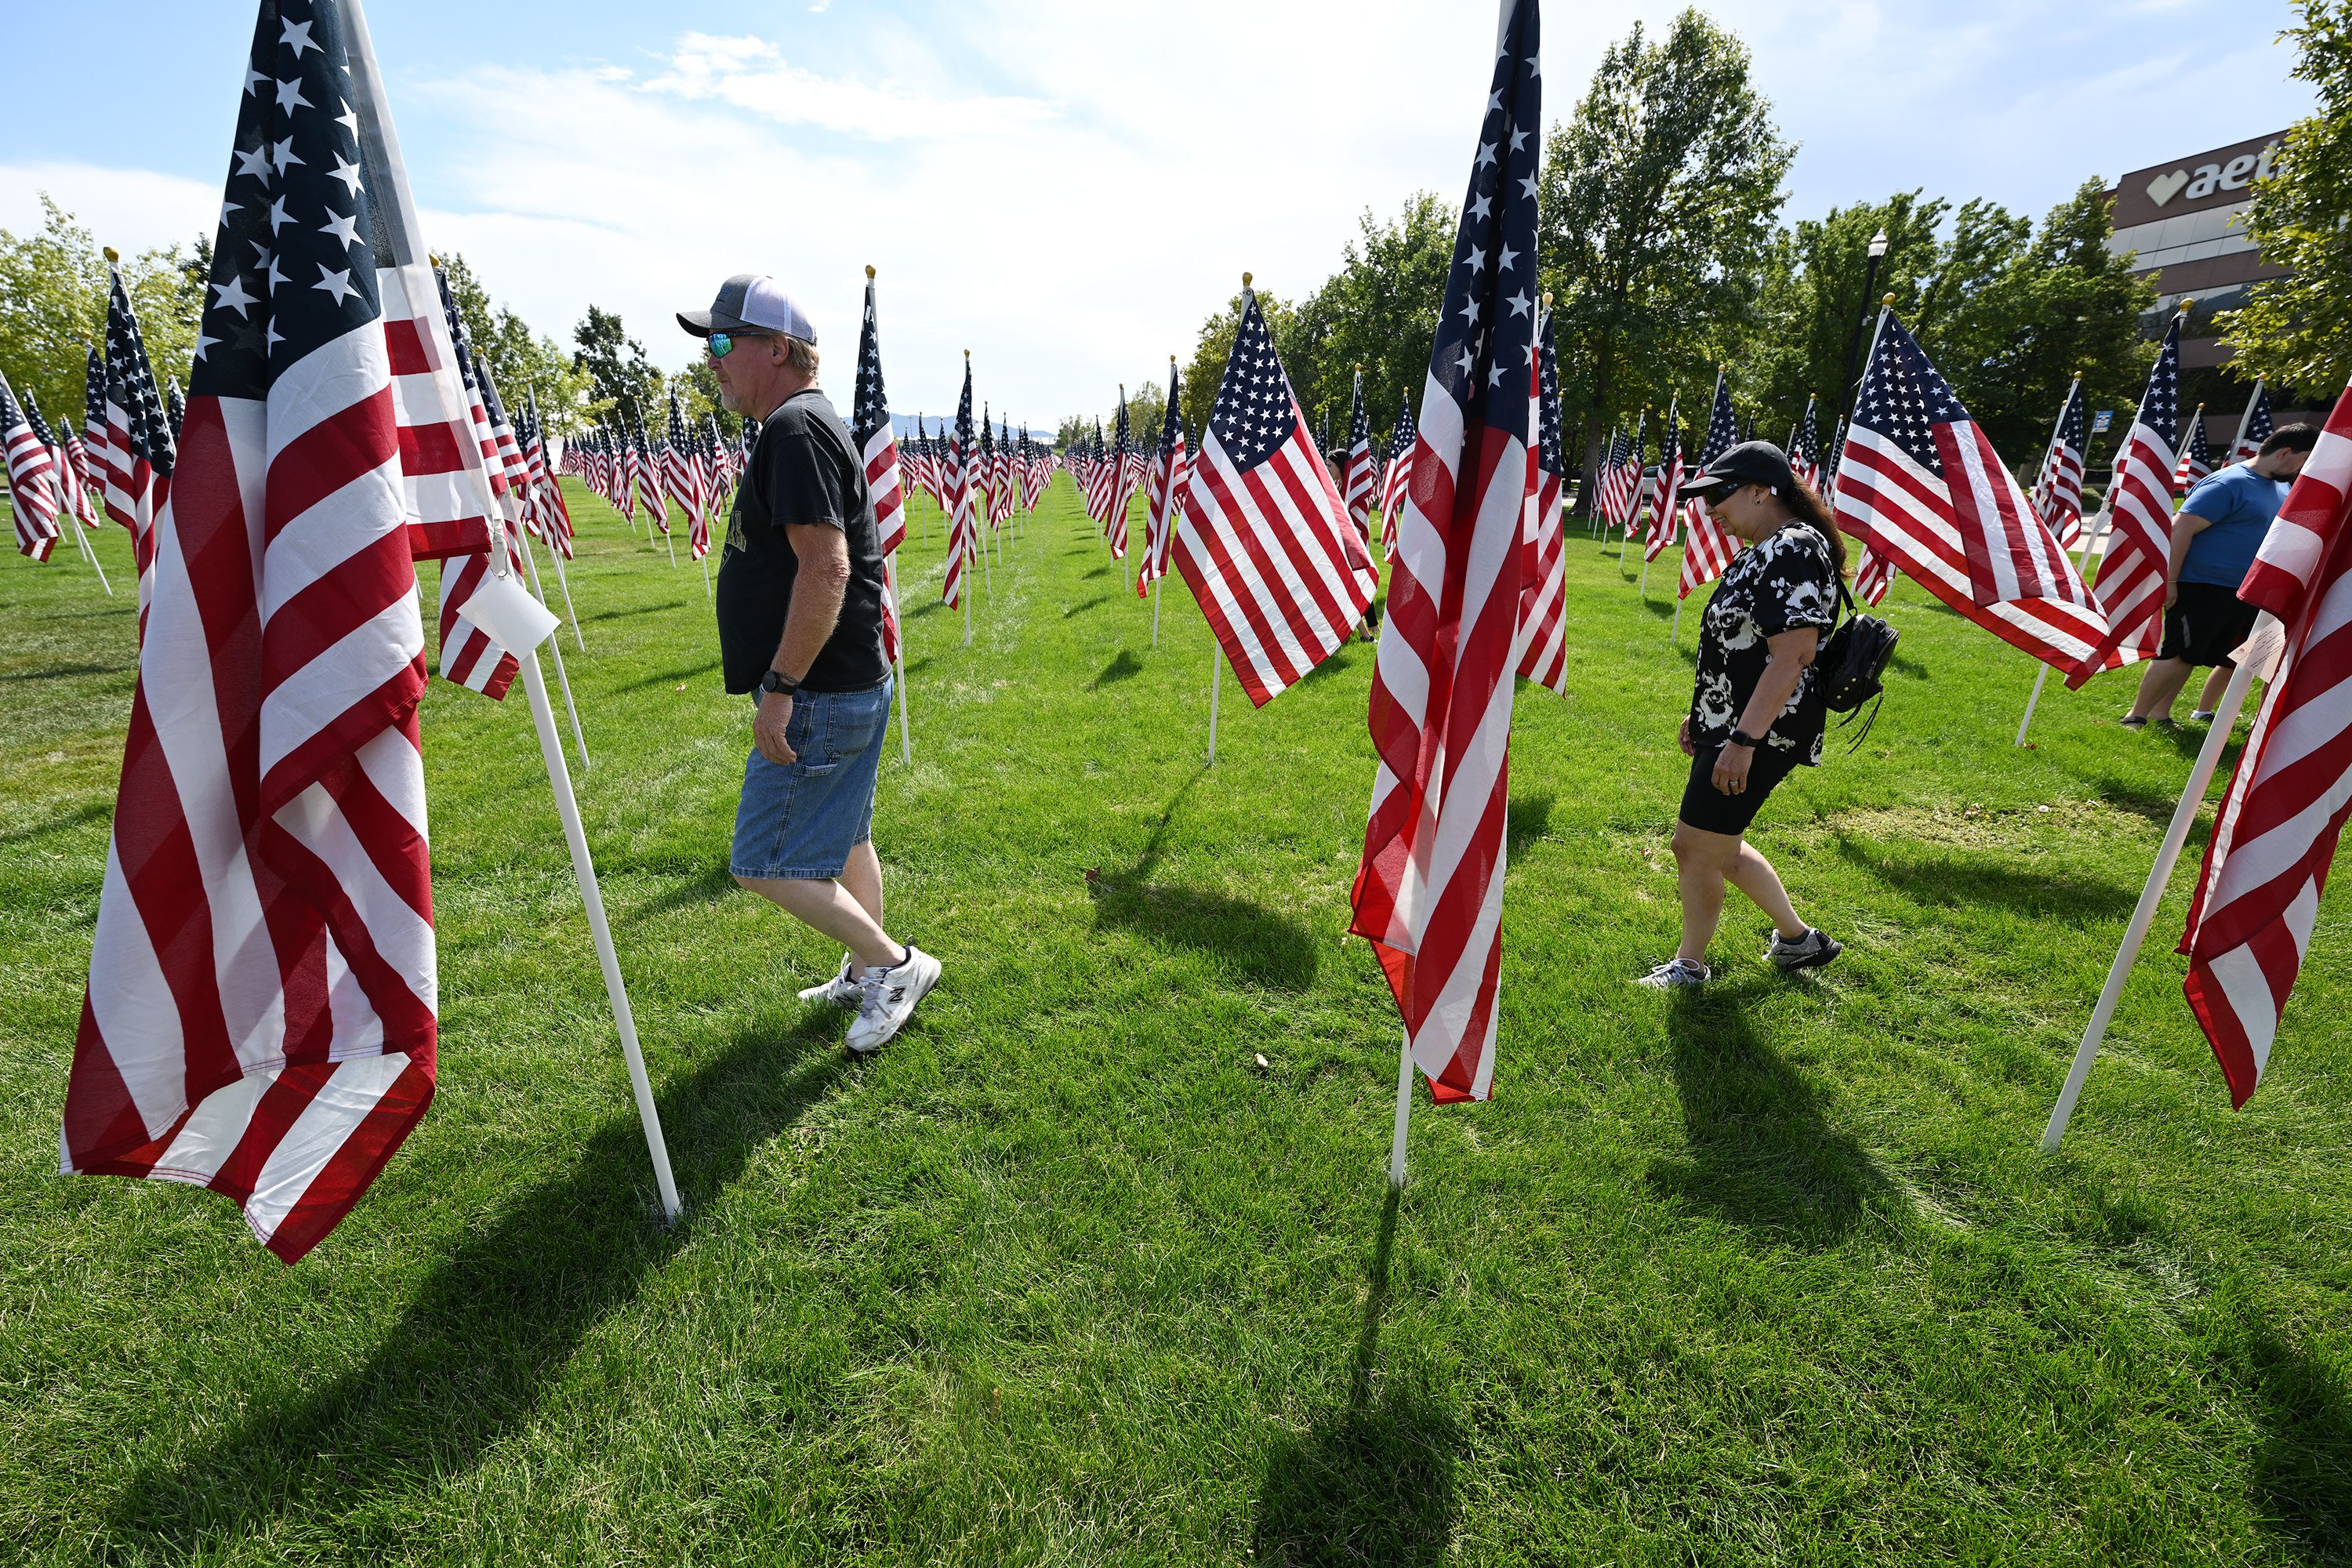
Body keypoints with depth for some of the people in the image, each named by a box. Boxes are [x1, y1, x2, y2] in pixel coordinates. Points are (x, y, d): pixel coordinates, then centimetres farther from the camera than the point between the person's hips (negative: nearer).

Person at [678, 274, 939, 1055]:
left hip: (821, 696, -11)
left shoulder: (796, 428, -16)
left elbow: (826, 566, -27)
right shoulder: (808, 425, 17)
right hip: (850, 684, 11)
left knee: (766, 862, -4)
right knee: (841, 839, 20)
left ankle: (894, 964, 9)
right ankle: (867, 974, 35)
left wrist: (780, 686, -24)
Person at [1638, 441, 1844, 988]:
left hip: (1760, 734, -11)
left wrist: (1742, 740, -28)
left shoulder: (1794, 551, -19)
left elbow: (1792, 658, -27)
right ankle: (1798, 939, 37)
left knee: (1695, 848, 0)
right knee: (1717, 845, 20)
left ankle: (1689, 967, 20)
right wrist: (1704, 714, 22)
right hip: (1731, 724, 11)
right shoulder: (1767, 550, 14)